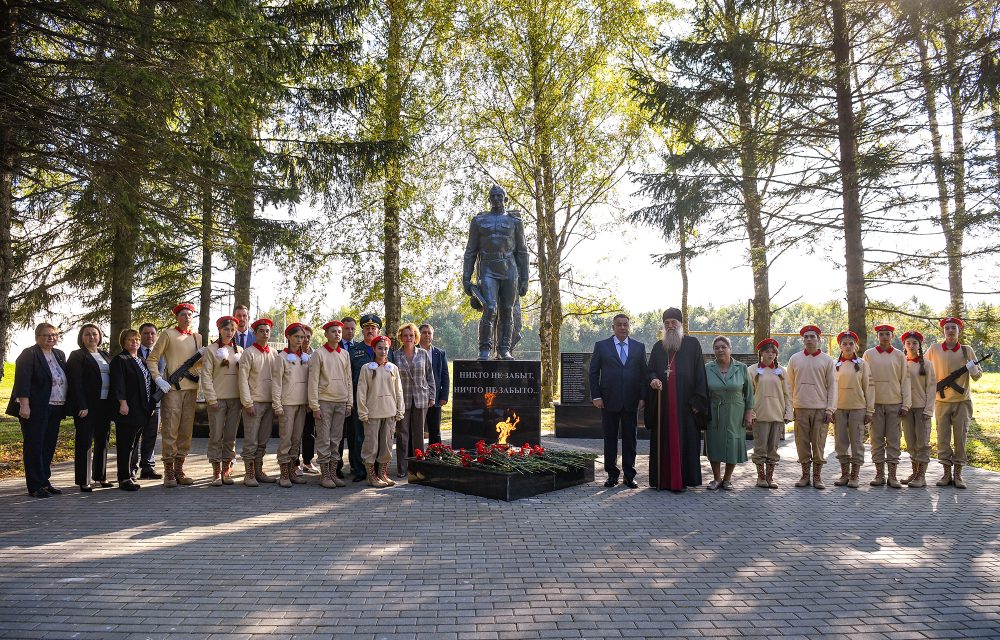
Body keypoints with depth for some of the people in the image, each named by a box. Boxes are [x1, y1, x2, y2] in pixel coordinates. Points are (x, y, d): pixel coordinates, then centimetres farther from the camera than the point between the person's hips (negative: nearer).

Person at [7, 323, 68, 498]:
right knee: (34, 447, -1)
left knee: (49, 446, 11)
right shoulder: (29, 354, -6)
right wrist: (24, 405, -20)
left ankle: (44, 481, 19)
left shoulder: (59, 355, 16)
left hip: (55, 408, 7)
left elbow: (65, 380, 17)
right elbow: (22, 380, -13)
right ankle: (35, 486, 3)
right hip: (35, 409, -7)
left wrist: (66, 405, 11)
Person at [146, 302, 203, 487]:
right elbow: (152, 359, 0)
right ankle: (168, 472, 2)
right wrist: (158, 379, -13)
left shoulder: (197, 337, 16)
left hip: (191, 388, 5)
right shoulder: (168, 334, 1)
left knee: (186, 430, 8)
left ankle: (179, 469, 17)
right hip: (172, 388, -5)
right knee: (170, 430, -5)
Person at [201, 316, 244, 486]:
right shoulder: (211, 349, 0)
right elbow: (206, 376, -4)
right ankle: (216, 472, 6)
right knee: (216, 436, -2)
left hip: (235, 399, 3)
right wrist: (211, 398, -10)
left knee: (231, 436, 6)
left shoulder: (239, 351, 10)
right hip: (218, 399, -3)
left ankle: (226, 470, 14)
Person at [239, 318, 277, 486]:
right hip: (254, 402, -5)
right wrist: (248, 403, -11)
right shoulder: (249, 353, -4)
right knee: (251, 441, -1)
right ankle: (249, 475, 5)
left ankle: (259, 471, 19)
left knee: (263, 441, 10)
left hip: (270, 403, 5)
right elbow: (243, 380, -7)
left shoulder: (273, 353, 10)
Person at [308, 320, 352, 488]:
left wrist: (349, 403, 8)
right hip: (324, 401, -4)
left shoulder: (345, 354, 10)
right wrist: (314, 406, -9)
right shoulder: (319, 354, -3)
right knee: (324, 440, -1)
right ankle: (324, 474, 7)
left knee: (336, 440, 7)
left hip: (341, 402, 4)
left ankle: (333, 473, 14)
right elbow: (313, 381, -5)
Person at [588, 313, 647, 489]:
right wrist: (596, 396, -5)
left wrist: (642, 396, -1)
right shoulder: (601, 346, 4)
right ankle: (612, 474, 16)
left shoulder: (639, 347, 9)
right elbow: (593, 372, 2)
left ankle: (629, 476, 15)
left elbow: (644, 373, 8)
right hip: (609, 401, -1)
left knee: (630, 439, 6)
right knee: (610, 439, 6)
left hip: (631, 401, 1)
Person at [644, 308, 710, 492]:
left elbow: (699, 373, -2)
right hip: (662, 403, 4)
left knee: (684, 440, -2)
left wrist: (696, 401, -9)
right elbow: (650, 371, 14)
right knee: (662, 440, 4)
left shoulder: (692, 344, 2)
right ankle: (662, 479, 11)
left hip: (685, 403, -3)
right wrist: (652, 379, -11)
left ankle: (682, 480, 4)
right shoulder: (658, 347, 13)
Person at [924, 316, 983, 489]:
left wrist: (974, 370, -17)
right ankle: (946, 473, 13)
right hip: (941, 401, 0)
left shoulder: (967, 350, 1)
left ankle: (958, 474, 12)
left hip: (962, 401, 0)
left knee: (960, 438, 3)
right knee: (943, 438, 4)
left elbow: (978, 375, 6)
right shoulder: (934, 350, 0)